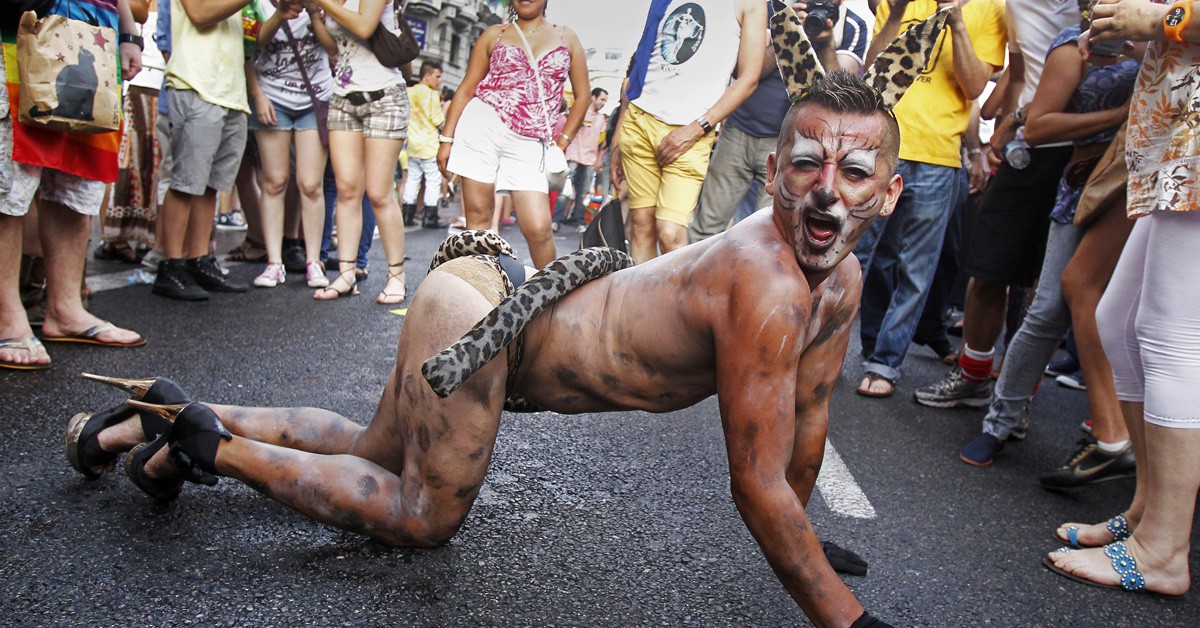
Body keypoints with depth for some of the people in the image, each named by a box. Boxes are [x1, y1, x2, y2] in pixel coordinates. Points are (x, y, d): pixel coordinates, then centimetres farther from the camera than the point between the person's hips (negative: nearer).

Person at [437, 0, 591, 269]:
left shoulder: (566, 37, 15)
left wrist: (562, 142, 4)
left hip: (529, 145, 0)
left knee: (538, 228, -11)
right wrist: (447, 139, 1)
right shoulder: (494, 34, 13)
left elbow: (582, 96, 14)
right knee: (478, 217, -2)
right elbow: (466, 89, 9)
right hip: (482, 126, 0)